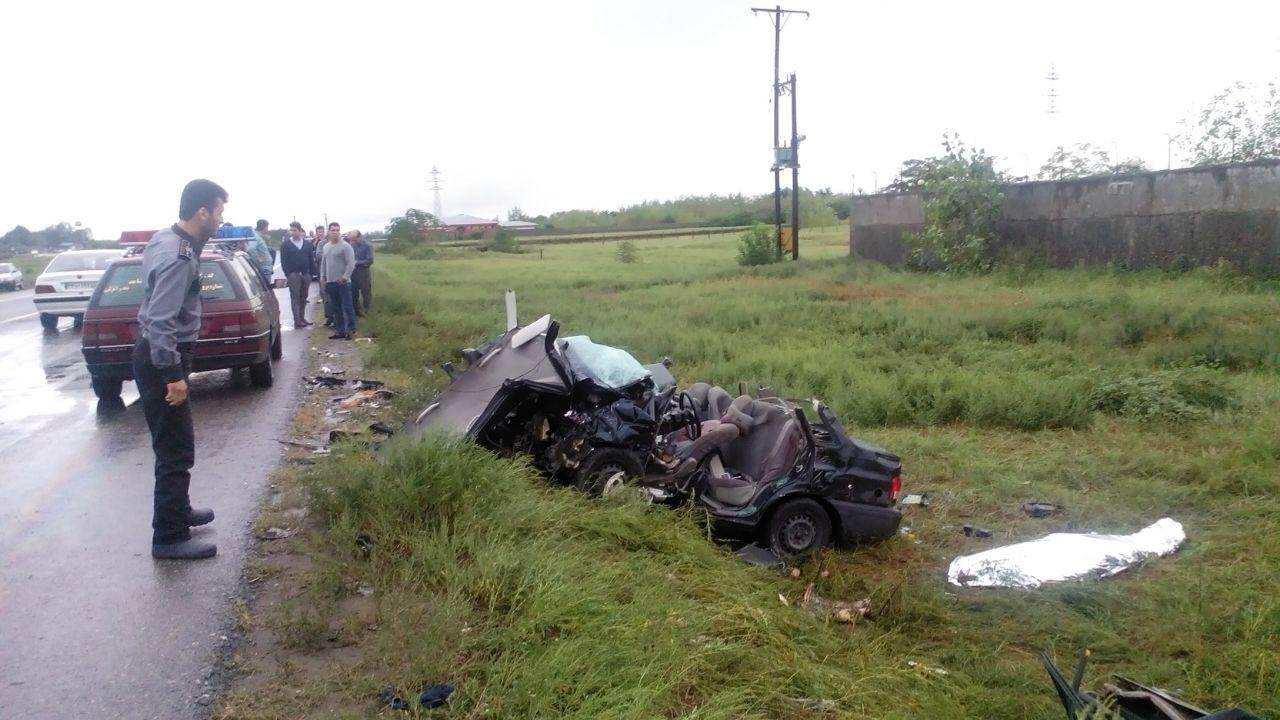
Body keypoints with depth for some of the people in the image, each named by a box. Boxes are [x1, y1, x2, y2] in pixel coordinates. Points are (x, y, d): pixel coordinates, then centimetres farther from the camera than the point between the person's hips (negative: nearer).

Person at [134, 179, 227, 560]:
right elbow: (160, 320, -28)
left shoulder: (168, 239, 7)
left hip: (159, 355, 10)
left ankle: (178, 509, 38)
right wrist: (173, 375, -25)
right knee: (176, 450, -3)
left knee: (176, 443, 23)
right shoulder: (178, 258, -24)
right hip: (161, 360, -10)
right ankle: (169, 537, 4)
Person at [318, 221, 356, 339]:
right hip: (330, 282, 7)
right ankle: (340, 331, 17)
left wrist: (345, 277, -18)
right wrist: (323, 277, 13)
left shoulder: (345, 246, -8)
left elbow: (351, 263, -14)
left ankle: (351, 330, 1)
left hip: (343, 282, -7)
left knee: (347, 307, -5)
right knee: (336, 309, 10)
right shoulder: (326, 246, 15)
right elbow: (323, 263, 21)